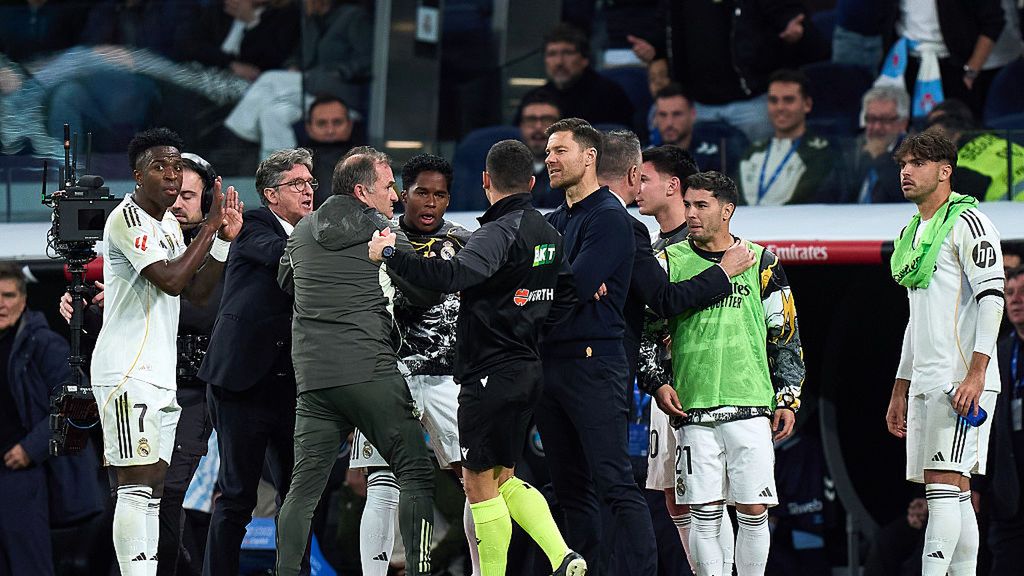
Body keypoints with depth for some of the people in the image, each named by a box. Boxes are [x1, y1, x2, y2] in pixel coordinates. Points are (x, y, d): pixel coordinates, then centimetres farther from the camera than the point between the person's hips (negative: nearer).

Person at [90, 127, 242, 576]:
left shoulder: (169, 224, 18)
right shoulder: (127, 218, -11)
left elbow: (197, 292, 18)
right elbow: (171, 280, -21)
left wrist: (225, 240, 7)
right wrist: (212, 227, -14)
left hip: (160, 373, 10)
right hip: (127, 371, -10)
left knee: (152, 488, 7)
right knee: (137, 485, -15)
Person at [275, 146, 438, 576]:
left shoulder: (302, 233, 13)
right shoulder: (384, 235, -3)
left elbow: (285, 280, 32)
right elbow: (426, 295, -1)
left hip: (312, 375, 5)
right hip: (371, 372, -5)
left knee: (304, 486, 6)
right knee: (416, 475, 1)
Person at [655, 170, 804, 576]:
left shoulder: (760, 262, 6)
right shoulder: (671, 262, 7)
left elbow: (785, 334, 10)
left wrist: (788, 398, 5)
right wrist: (658, 383, -2)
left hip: (751, 405, 0)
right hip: (693, 407, 0)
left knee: (754, 512, -3)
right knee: (704, 515, -2)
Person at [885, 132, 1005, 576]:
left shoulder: (967, 222, -5)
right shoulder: (911, 234, 21)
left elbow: (992, 297, -13)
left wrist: (976, 373, -21)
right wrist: (900, 391, 23)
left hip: (961, 381, -9)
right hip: (925, 384, 9)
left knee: (944, 486, -14)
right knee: (953, 494, 5)